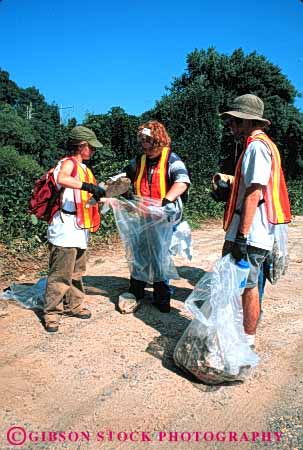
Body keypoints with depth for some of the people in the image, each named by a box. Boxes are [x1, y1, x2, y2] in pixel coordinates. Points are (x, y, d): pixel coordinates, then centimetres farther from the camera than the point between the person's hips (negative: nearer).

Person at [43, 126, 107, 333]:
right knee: (61, 273, -3)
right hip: (66, 227, -9)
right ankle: (52, 313, 8)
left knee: (77, 271, 17)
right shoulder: (68, 163, -9)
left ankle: (73, 305, 29)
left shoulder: (82, 167, 18)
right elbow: (62, 179, -33)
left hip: (80, 228, 9)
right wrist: (88, 186, -37)